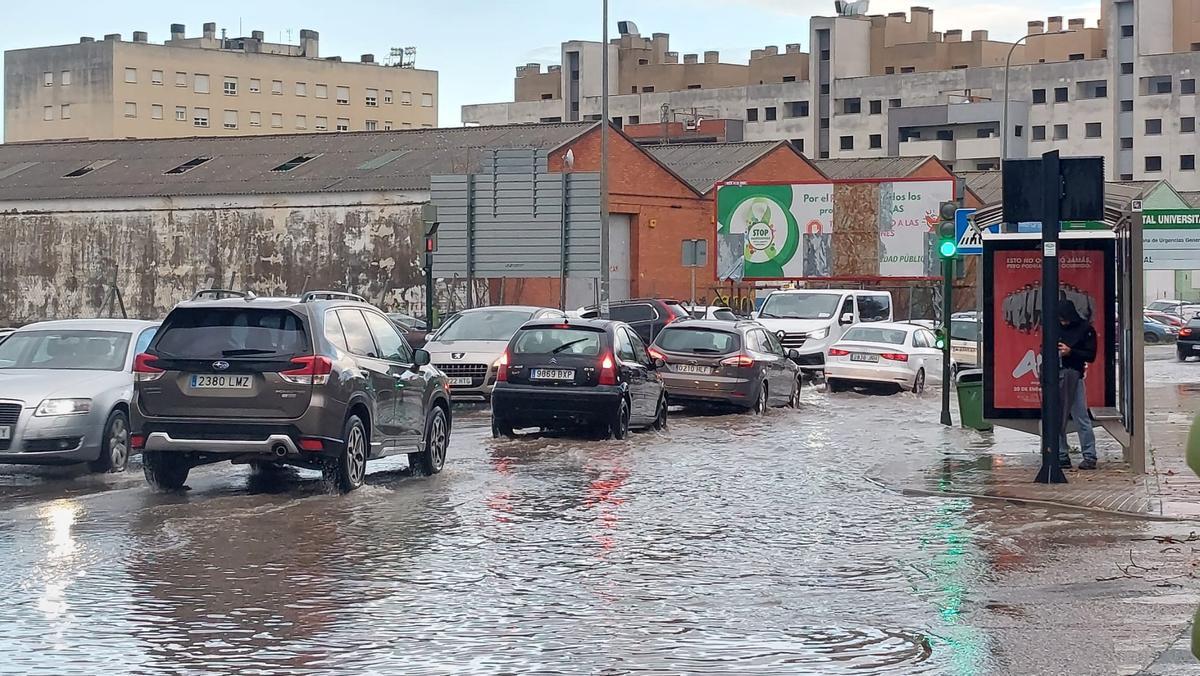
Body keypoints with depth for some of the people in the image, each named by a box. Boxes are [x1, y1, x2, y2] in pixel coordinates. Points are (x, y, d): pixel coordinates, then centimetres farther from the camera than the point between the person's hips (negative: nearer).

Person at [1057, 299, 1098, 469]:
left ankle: (1089, 456, -4)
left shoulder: (1086, 329, 0)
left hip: (1074, 377, -4)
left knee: (1081, 417, -6)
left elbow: (1091, 356, -4)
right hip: (1055, 375, 4)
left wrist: (1070, 352, -16)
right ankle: (1061, 456, 11)